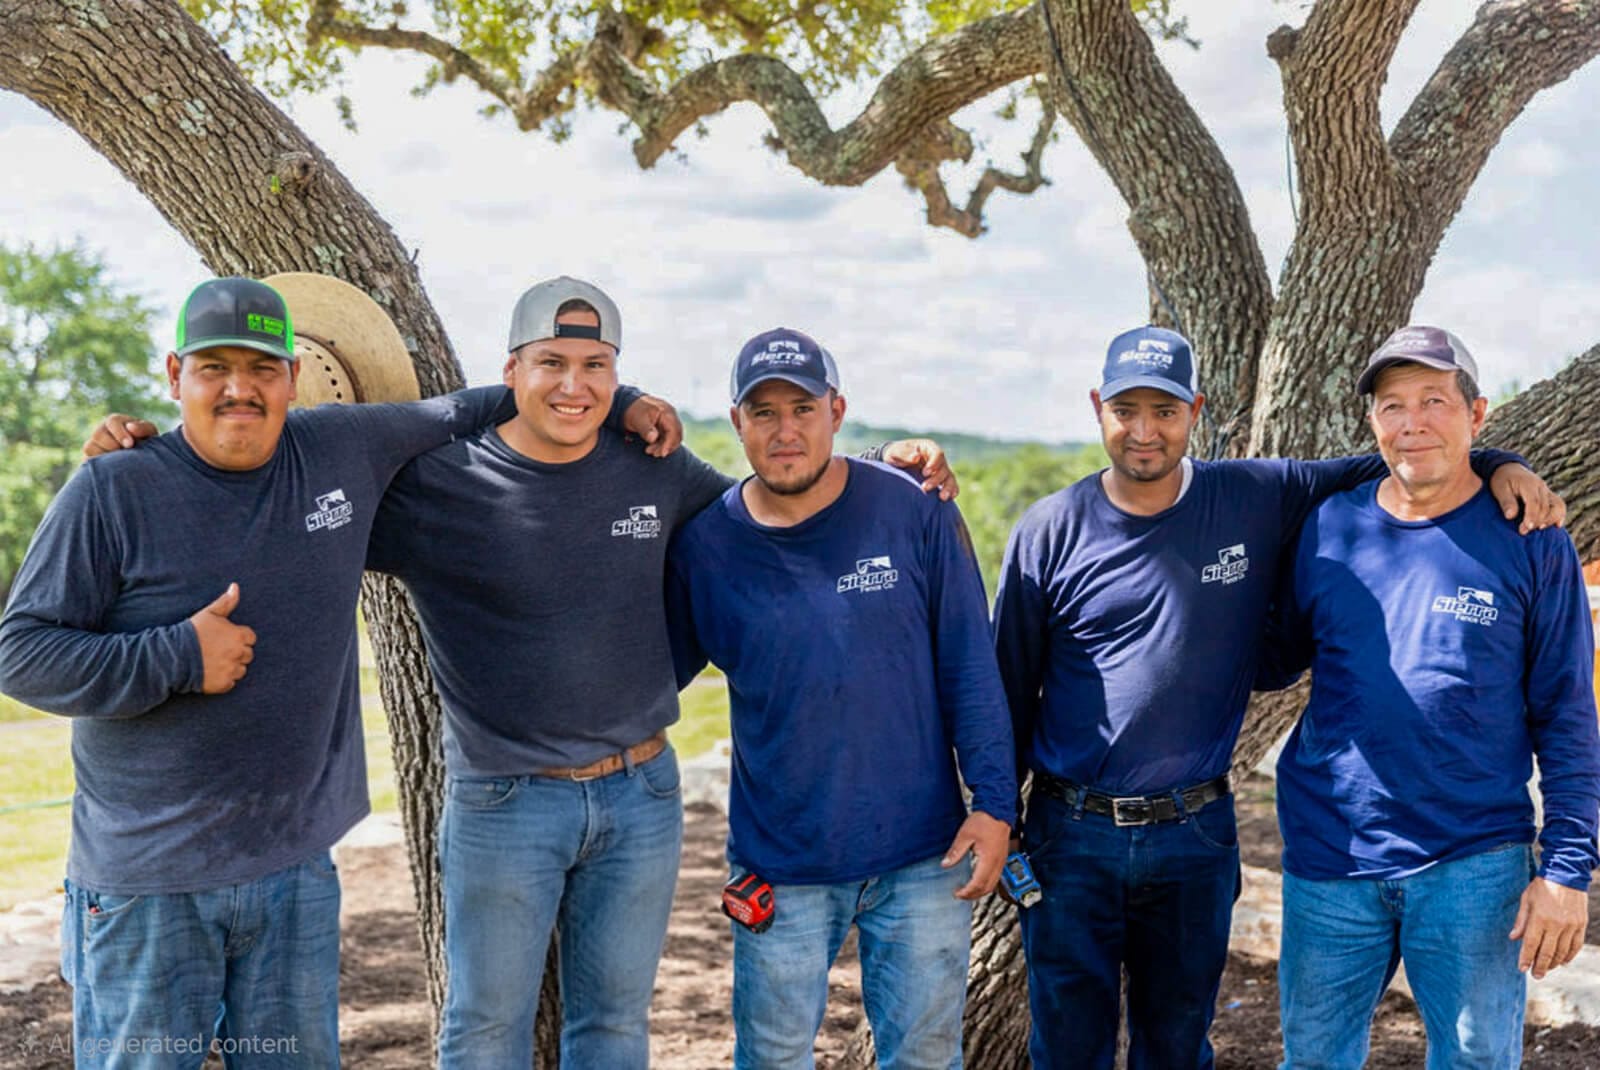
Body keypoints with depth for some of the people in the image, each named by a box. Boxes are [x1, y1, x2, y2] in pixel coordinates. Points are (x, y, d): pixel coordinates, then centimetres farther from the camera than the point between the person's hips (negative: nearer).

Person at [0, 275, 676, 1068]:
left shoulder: (345, 449, 2)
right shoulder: (112, 492, -8)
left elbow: (446, 416, 20)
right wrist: (177, 660, -17)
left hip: (296, 868, 4)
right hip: (145, 883, -3)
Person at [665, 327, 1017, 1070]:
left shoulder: (913, 514, -6)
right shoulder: (705, 544, -3)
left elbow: (969, 667, -3)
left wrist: (993, 802, -5)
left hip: (920, 855, 0)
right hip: (780, 862, 1)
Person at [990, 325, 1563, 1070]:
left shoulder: (1256, 501, -2)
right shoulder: (1049, 531, -4)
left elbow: (1386, 469, 10)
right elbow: (1010, 688, 3)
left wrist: (1497, 465, -7)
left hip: (1195, 840, 1)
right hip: (1071, 835, -1)